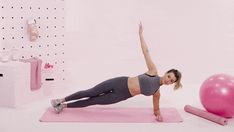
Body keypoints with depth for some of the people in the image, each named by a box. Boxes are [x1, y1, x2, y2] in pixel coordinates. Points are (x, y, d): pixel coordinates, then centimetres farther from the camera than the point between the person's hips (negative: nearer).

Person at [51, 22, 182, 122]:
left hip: (121, 96, 2)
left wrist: (158, 114, -2)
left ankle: (64, 106, 21)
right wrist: (141, 33, -12)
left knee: (92, 101, 5)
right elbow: (146, 51, -9)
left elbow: (156, 107, 17)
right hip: (119, 83, -1)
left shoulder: (157, 92, 1)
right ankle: (62, 100, 21)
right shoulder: (153, 71, -6)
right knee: (89, 93, 3)